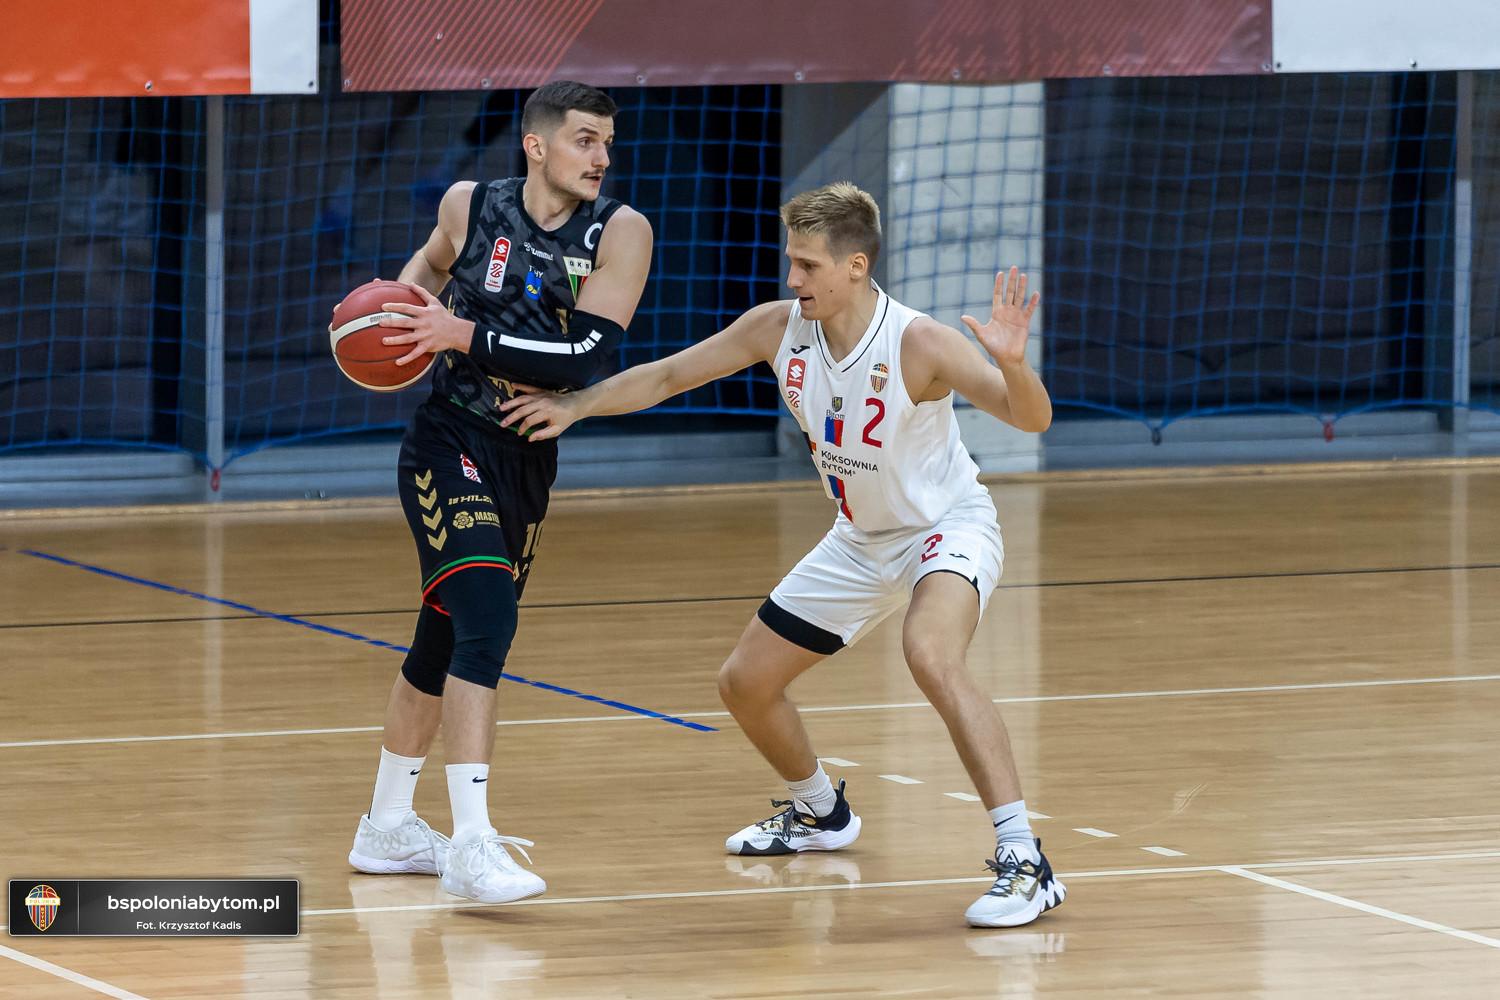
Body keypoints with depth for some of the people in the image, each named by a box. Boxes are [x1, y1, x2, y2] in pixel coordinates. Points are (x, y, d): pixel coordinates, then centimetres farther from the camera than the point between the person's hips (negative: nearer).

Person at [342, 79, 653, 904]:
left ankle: (387, 828, 35)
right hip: (449, 445, -4)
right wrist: (398, 302, -3)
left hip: (529, 459, 4)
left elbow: (589, 354, -20)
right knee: (487, 622, -22)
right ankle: (471, 844, -26)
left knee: (448, 640, 18)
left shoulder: (619, 233, -9)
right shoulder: (471, 207, -7)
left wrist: (465, 336, -23)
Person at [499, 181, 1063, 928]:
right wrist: (572, 405, -10)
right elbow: (666, 376, -1)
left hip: (947, 527, -7)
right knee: (744, 684, 12)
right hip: (860, 539, 7)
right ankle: (820, 814, 44)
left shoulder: (918, 346, -29)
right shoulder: (779, 327, -14)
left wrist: (1011, 362, -53)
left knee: (931, 655, -38)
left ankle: (1023, 863, -34)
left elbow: (1031, 419, -33)